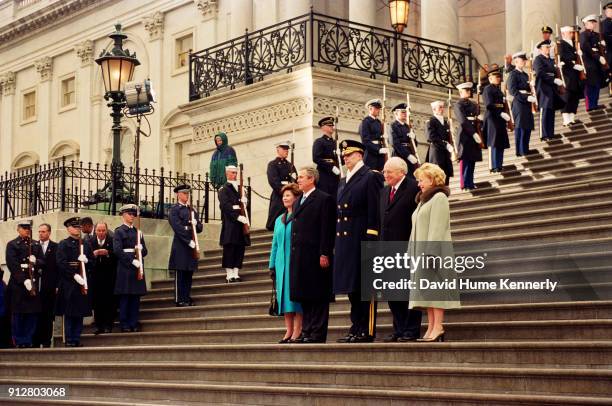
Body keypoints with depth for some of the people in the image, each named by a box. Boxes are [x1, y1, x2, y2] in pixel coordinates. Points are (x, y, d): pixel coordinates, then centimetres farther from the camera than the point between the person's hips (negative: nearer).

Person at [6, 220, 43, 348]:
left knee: (32, 313, 2)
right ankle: (19, 341, 6)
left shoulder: (36, 245, 16)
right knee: (18, 314, -1)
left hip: (34, 283, 4)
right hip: (17, 283, -4)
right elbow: (12, 265, -8)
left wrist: (35, 261, -14)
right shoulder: (12, 245, 2)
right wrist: (24, 280, -16)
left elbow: (42, 262, 10)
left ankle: (29, 341, 9)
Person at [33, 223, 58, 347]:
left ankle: (46, 341, 8)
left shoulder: (55, 247, 4)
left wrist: (57, 285, -5)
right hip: (36, 286, 1)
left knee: (48, 315, 2)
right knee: (36, 314, 0)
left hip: (50, 287, -1)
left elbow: (59, 267, 0)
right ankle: (35, 341, 6)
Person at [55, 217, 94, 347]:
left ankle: (77, 339, 10)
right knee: (69, 313, -2)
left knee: (80, 313, 5)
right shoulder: (63, 244, 1)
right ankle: (69, 340, 3)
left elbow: (92, 261, 14)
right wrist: (74, 275, -17)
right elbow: (61, 263, -9)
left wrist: (86, 260, -9)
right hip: (68, 282, -4)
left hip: (83, 282, 4)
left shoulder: (86, 244, 15)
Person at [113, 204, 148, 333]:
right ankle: (124, 325, 0)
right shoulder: (119, 231, 0)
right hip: (125, 268, -5)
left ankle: (134, 324, 9)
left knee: (136, 297, 5)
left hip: (138, 267, 5)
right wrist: (132, 261, -16)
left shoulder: (138, 232, 18)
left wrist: (140, 248, -7)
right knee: (124, 297, -3)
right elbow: (117, 250, -12)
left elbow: (145, 251, 17)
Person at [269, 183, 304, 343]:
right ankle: (289, 331, 8)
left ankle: (297, 332, -5)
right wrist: (272, 265, 15)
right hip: (281, 263, 7)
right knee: (284, 295, 5)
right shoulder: (279, 220, 17)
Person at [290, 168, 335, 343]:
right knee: (303, 296, 9)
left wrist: (324, 254, -17)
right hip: (299, 257, 8)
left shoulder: (324, 199, -4)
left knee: (318, 296, -4)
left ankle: (317, 334, -2)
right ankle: (307, 331, 14)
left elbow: (327, 230, -11)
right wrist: (293, 254, 13)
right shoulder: (297, 202, 21)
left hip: (315, 255, -8)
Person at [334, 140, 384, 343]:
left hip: (362, 242, -8)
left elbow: (375, 211, -11)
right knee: (352, 288, 10)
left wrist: (371, 241, -16)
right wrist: (337, 243, 14)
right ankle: (356, 327, 16)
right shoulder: (343, 182, 20)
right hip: (345, 242, 8)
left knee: (365, 287, -5)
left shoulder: (371, 177, -4)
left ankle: (367, 330, -3)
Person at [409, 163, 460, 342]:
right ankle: (431, 327, 4)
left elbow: (437, 228, -16)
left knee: (434, 286, -11)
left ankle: (438, 327, -13)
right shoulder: (424, 200, 21)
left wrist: (430, 253, -22)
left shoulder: (439, 198, -7)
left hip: (433, 250, -9)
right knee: (427, 289, 5)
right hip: (421, 251, 9)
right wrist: (412, 253, 15)